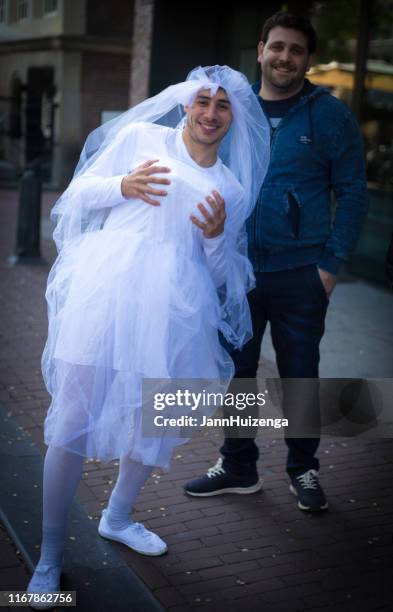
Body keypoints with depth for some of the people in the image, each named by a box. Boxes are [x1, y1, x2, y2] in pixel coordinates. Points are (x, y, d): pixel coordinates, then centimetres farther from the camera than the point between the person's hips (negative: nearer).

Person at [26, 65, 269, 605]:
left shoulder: (231, 188, 17)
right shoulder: (140, 136, 9)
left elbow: (220, 272, 18)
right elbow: (79, 192, 9)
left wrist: (217, 235, -3)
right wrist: (122, 186, -10)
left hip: (172, 307, 4)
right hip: (107, 283, -3)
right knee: (73, 417, -6)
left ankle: (118, 518, 37)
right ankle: (49, 557, 8)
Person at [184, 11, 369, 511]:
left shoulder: (330, 116, -3)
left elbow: (352, 193, -2)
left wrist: (331, 263, -9)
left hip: (301, 276, -3)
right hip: (236, 270, 3)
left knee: (299, 375, 9)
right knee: (234, 370, 11)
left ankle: (304, 469, 28)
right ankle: (237, 466, 29)